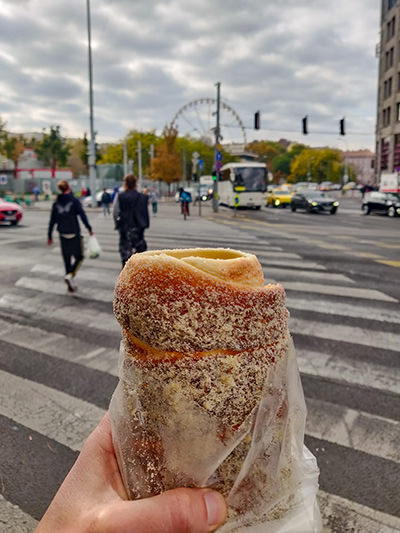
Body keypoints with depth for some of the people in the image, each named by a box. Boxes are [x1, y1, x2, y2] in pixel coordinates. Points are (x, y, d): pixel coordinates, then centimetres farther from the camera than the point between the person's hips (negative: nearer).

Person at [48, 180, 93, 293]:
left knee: (67, 258, 12)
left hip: (63, 235, 5)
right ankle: (70, 275, -18)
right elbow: (82, 215, -14)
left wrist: (49, 236, 12)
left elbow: (52, 221, 7)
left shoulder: (56, 203, 5)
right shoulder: (74, 201, -8)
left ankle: (70, 285, 17)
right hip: (74, 234, -4)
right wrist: (89, 228, -8)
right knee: (79, 256, 5)